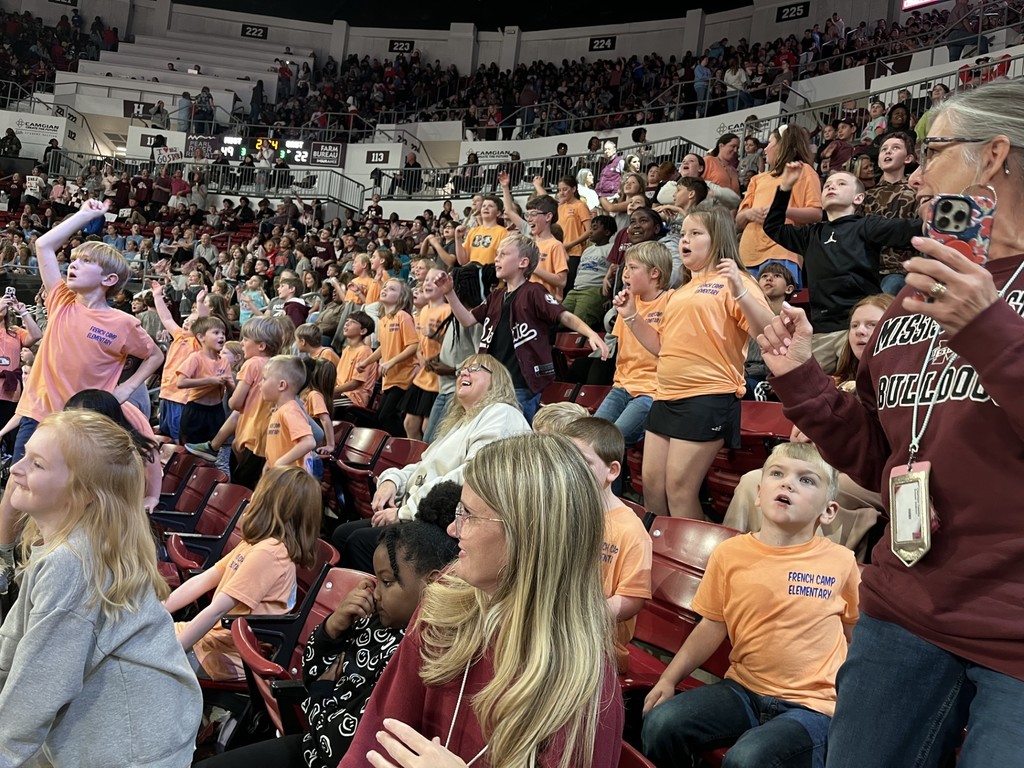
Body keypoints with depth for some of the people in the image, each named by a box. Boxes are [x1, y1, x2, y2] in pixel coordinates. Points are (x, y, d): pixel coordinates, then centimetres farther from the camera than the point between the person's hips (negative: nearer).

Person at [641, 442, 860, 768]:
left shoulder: (840, 562, -4)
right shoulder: (729, 554, 0)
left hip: (811, 704, -3)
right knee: (661, 723, -16)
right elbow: (712, 628, 7)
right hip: (743, 690, 3)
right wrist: (669, 679, 4)